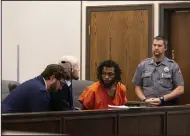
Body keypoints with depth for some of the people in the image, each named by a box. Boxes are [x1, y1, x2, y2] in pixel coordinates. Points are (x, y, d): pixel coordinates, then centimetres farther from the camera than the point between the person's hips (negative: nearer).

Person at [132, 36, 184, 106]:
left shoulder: (173, 65, 4)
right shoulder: (143, 65, 10)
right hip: (148, 106, 2)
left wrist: (162, 99, -7)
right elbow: (137, 87, 15)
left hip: (168, 105, -2)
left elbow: (180, 89, 1)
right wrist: (145, 99, -3)